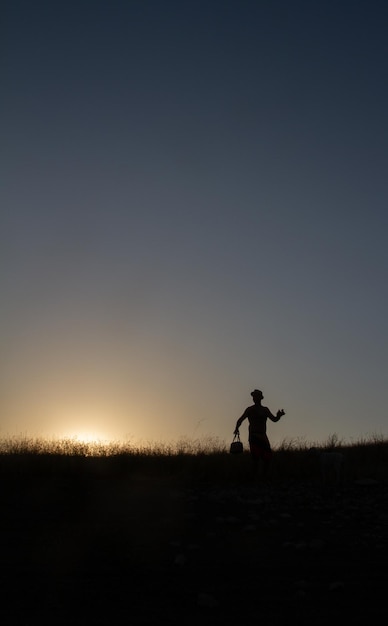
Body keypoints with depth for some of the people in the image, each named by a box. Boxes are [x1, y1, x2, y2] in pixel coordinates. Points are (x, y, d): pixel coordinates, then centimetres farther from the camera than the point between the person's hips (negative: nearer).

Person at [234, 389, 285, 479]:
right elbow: (240, 420, -5)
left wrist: (279, 416, -11)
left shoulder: (265, 410, 17)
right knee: (256, 459, -14)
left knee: (268, 458, -3)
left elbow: (274, 419, 13)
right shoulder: (250, 409, 4)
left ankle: (265, 477, 6)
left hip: (263, 437, 4)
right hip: (253, 437, -4)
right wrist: (237, 428, -25)